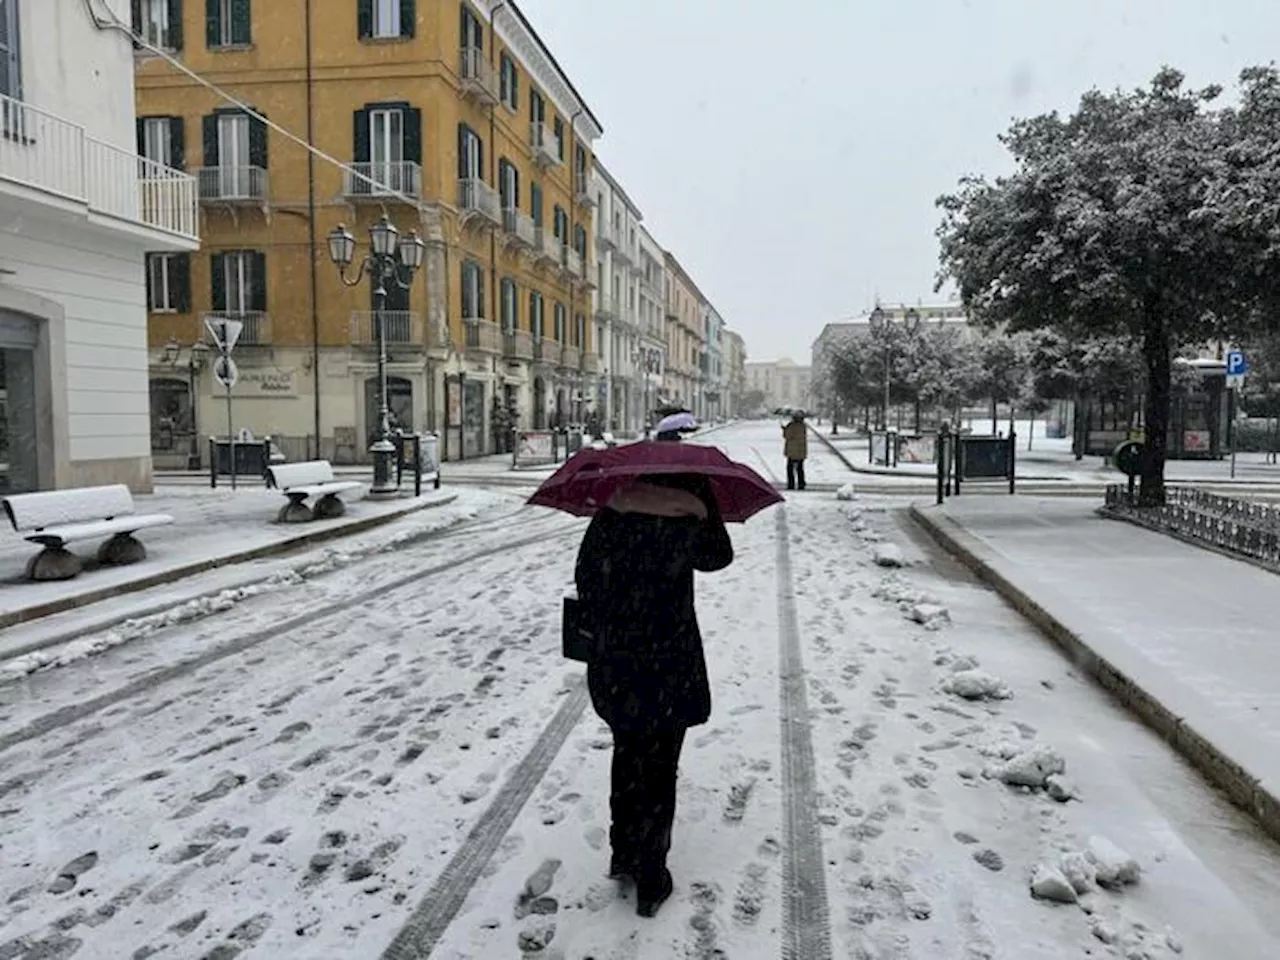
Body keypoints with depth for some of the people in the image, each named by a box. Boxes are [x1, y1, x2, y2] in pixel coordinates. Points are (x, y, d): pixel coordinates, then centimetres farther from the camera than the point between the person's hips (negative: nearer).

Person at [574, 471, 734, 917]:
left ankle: (622, 855, 38)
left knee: (626, 759, 23)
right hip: (666, 667, -4)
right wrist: (705, 500, 10)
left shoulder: (606, 519, -2)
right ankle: (650, 882, 21)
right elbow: (718, 557, 6)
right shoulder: (684, 525, -14)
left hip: (613, 667, 4)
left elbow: (585, 579, 5)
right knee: (659, 771, 9)